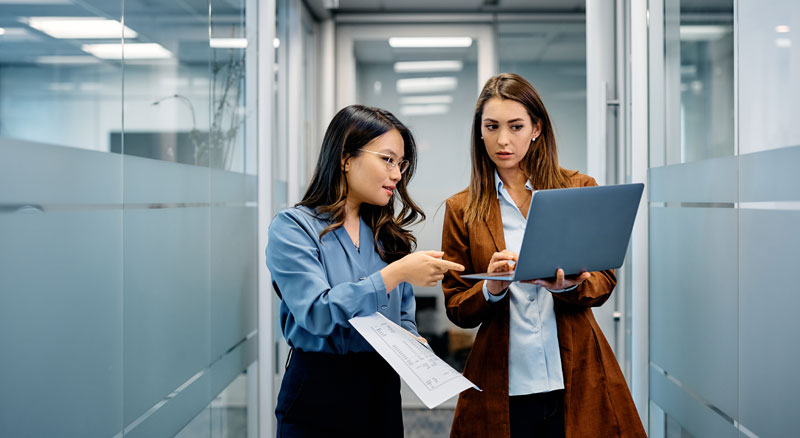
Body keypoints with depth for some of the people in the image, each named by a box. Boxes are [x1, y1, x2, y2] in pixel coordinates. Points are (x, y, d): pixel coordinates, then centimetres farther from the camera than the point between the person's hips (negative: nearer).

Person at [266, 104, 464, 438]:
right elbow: (317, 313, -21)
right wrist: (395, 273, -24)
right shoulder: (292, 228, -9)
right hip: (319, 396, -5)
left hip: (383, 392, 6)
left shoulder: (387, 235, 10)